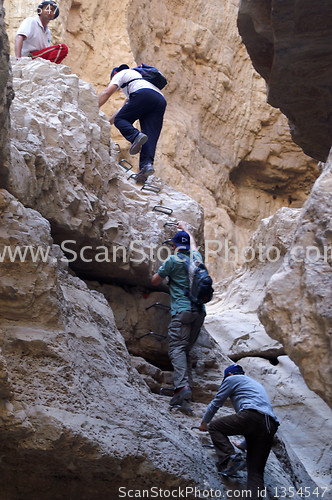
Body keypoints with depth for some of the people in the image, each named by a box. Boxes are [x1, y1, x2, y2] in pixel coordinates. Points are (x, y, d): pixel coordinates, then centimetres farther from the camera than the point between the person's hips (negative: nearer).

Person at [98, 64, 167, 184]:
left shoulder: (121, 73, 25)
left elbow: (107, 93, 10)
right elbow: (125, 107, 47)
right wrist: (108, 121, 47)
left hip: (143, 95, -7)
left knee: (120, 120, 1)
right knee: (150, 137, -4)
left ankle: (136, 136, -29)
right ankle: (147, 164, -27)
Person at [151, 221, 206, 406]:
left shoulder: (173, 260, 0)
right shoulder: (196, 257, 16)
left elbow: (155, 281, 9)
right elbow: (193, 245, 41)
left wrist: (161, 271, 30)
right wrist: (185, 228, 56)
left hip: (182, 310, -6)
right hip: (200, 311, 6)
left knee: (177, 347, -14)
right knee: (186, 349, 11)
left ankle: (182, 385, -31)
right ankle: (188, 385, 2)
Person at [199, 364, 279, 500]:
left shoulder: (232, 379, 19)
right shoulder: (256, 384, 41)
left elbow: (216, 403, 22)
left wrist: (204, 422, 39)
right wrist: (244, 445, 52)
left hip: (252, 415, -7)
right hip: (271, 426, 7)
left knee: (214, 427, 9)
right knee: (256, 472, 8)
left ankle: (229, 460, -12)